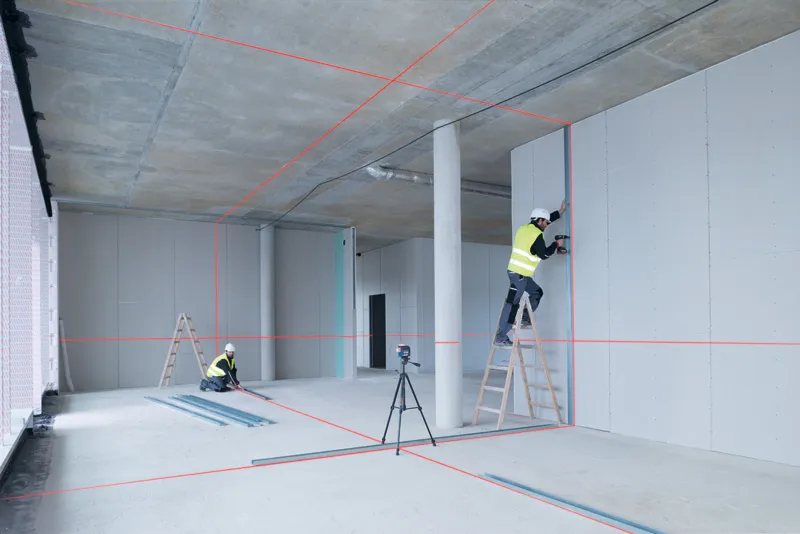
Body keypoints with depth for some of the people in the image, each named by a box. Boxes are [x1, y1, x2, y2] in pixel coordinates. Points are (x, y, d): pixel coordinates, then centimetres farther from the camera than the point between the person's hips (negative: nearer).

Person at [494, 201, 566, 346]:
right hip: (519, 274, -9)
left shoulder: (524, 228, 12)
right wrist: (556, 244, 7)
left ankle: (525, 318, 20)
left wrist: (560, 212, 34)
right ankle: (501, 337, -9)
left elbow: (541, 219, 29)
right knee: (512, 303, -9)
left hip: (516, 271, 9)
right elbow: (544, 254, -7)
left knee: (537, 292, 23)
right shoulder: (536, 235, -13)